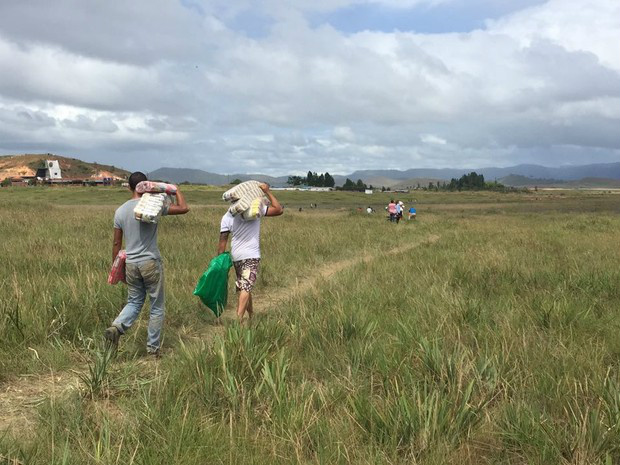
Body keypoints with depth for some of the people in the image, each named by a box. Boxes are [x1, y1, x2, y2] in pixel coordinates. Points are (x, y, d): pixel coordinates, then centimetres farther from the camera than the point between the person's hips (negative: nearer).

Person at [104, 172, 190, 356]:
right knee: (157, 307, 9)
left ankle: (117, 327, -7)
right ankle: (153, 347, 15)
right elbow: (184, 208, -7)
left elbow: (117, 243, 7)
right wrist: (176, 191, 11)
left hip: (131, 264, 4)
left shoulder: (120, 211, 4)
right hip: (151, 263, -4)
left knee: (134, 302, 20)